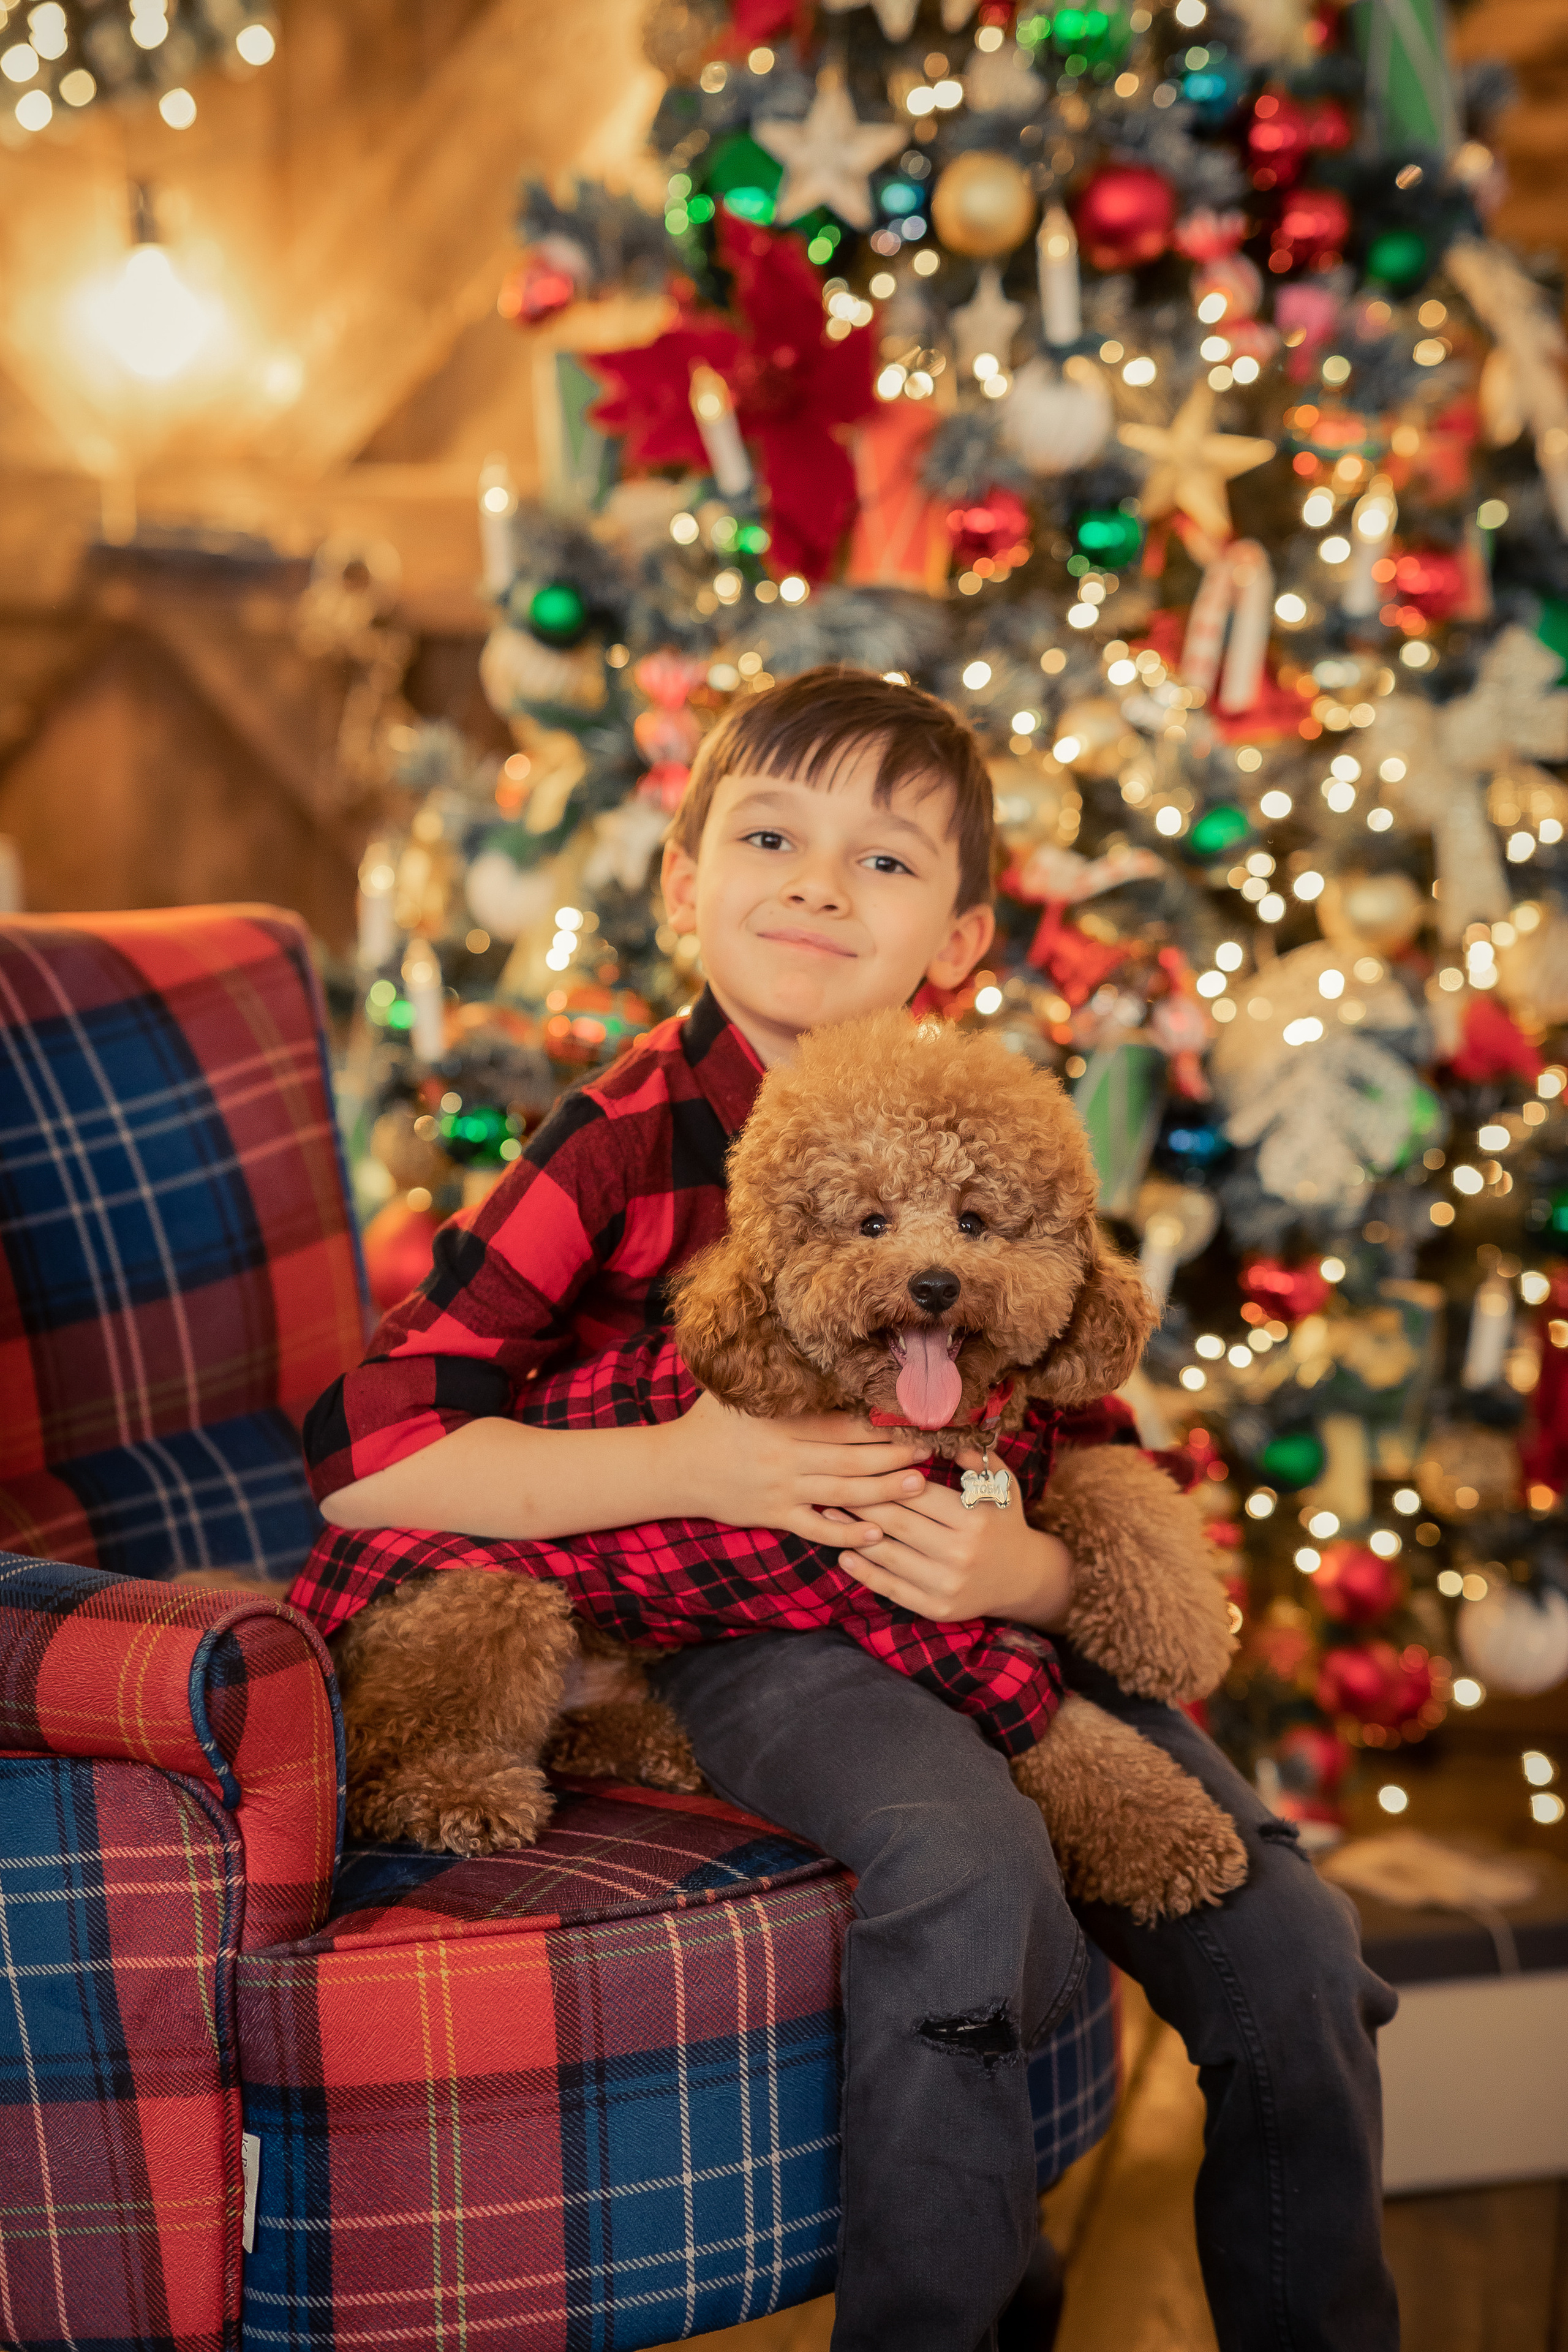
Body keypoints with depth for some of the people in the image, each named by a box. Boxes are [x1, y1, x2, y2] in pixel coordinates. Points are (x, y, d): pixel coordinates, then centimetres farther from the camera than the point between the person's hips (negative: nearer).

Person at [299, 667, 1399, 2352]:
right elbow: (363, 1453, -14)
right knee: (971, 1870, -32)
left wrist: (1032, 1569, -15)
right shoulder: (634, 1145, -7)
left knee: (1287, 1944, -8)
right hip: (755, 1639, -4)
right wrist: (689, 1468, -19)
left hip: (1003, 1626, 5)